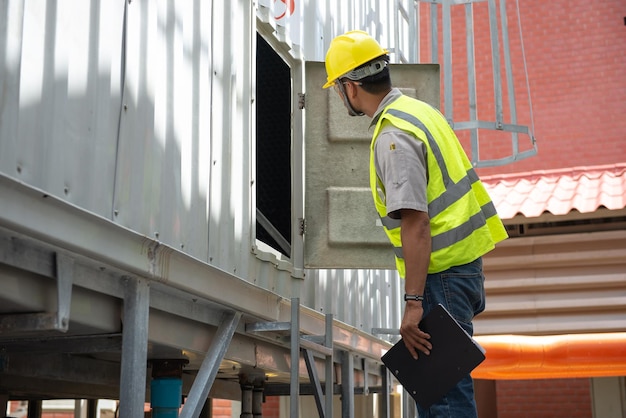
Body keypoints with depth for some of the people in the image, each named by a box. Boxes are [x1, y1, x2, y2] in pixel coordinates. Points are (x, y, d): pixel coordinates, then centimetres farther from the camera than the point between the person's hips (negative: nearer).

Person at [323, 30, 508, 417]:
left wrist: (413, 302, -24)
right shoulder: (419, 110, 12)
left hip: (442, 276, -10)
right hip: (464, 265, 10)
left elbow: (416, 223, -25)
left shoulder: (393, 137, -18)